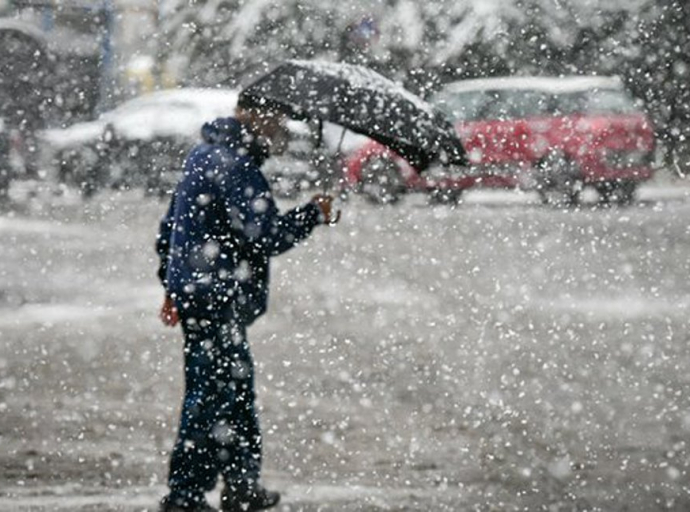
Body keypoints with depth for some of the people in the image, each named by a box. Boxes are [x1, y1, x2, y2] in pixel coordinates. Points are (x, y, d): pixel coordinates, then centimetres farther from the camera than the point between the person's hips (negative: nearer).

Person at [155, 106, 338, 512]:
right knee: (213, 395, -7)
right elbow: (266, 236, -21)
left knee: (237, 389, 18)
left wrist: (173, 288, 27)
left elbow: (170, 227, 22)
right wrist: (315, 214, -8)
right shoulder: (235, 168, -17)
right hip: (218, 299, -10)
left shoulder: (204, 156, 16)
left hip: (194, 291, 10)